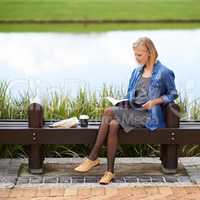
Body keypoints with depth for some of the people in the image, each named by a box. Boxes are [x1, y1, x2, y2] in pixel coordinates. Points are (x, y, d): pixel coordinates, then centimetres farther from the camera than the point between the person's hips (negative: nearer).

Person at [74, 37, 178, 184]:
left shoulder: (164, 72, -1)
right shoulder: (137, 72, 18)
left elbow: (173, 94, 4)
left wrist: (155, 101, -12)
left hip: (148, 116, -6)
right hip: (132, 111, 6)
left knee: (109, 112, -26)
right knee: (113, 124, -30)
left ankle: (93, 157, -17)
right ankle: (110, 171, -28)